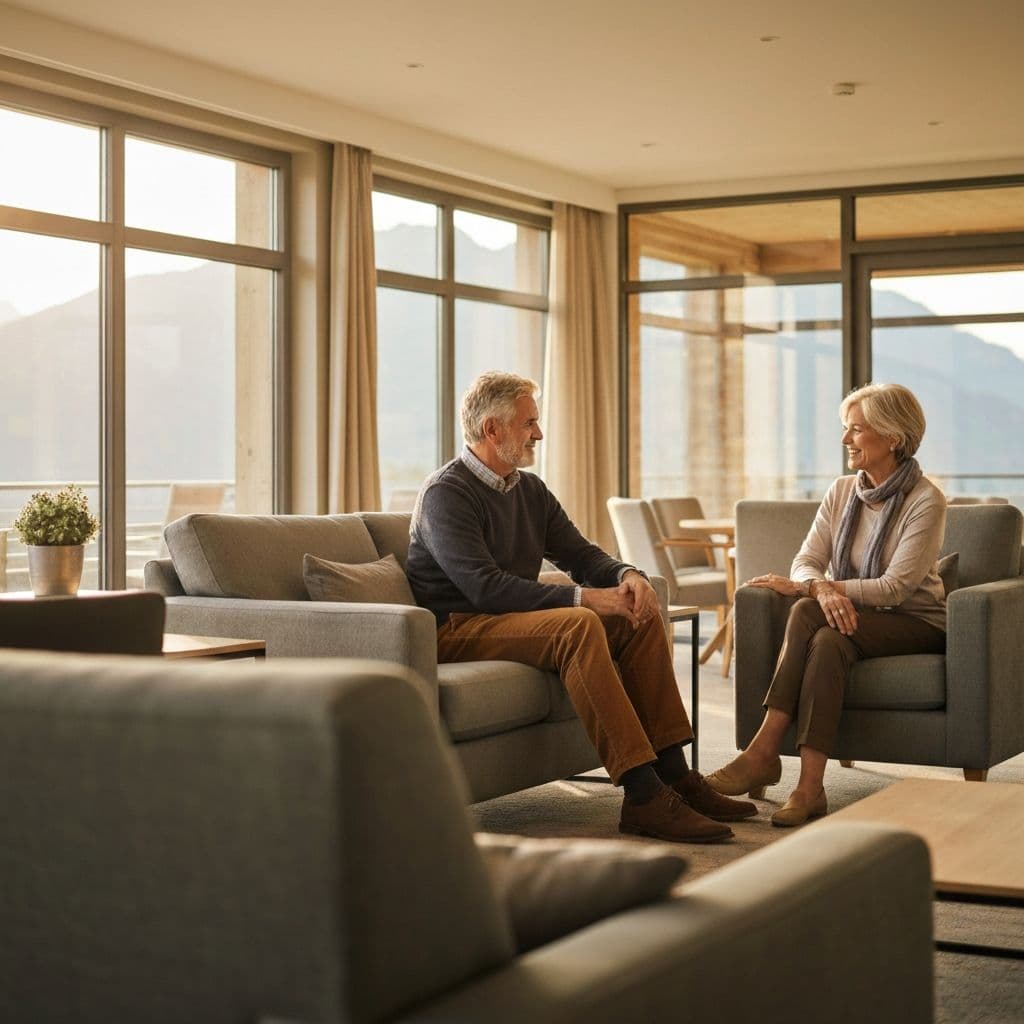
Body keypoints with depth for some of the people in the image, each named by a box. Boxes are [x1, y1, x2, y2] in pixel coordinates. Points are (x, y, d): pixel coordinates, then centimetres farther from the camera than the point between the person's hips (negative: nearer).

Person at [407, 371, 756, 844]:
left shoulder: (530, 490, 14)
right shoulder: (446, 494, -13)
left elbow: (580, 553, 14)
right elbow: (485, 588, -25)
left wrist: (627, 574, -11)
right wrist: (583, 597, -28)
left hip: (515, 618, 9)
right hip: (459, 629, -9)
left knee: (641, 616, -6)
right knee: (579, 626, -33)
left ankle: (673, 774, -9)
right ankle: (642, 796, -36)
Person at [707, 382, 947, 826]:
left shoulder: (926, 501, -12)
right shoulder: (842, 493, 7)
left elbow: (895, 588, -19)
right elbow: (805, 562, 1)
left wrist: (800, 588, -20)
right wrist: (821, 588, -27)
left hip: (916, 624, -5)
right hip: (853, 619, 5)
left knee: (807, 613, -32)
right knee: (827, 640, -33)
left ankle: (764, 751, -34)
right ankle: (809, 787, -39)